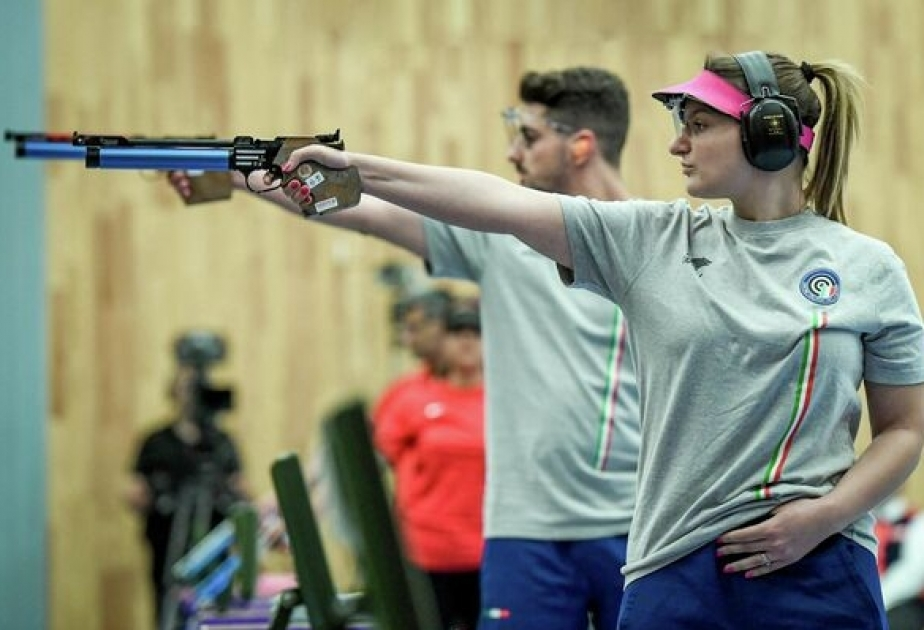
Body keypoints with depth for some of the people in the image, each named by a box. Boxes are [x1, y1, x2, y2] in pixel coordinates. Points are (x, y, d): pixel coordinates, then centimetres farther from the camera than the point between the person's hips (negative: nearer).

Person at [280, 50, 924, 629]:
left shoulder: (870, 268, 2)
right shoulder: (652, 240, 6)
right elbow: (500, 204, -1)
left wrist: (826, 516, -9)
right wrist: (357, 169, -8)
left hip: (819, 572, -2)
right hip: (676, 574, 2)